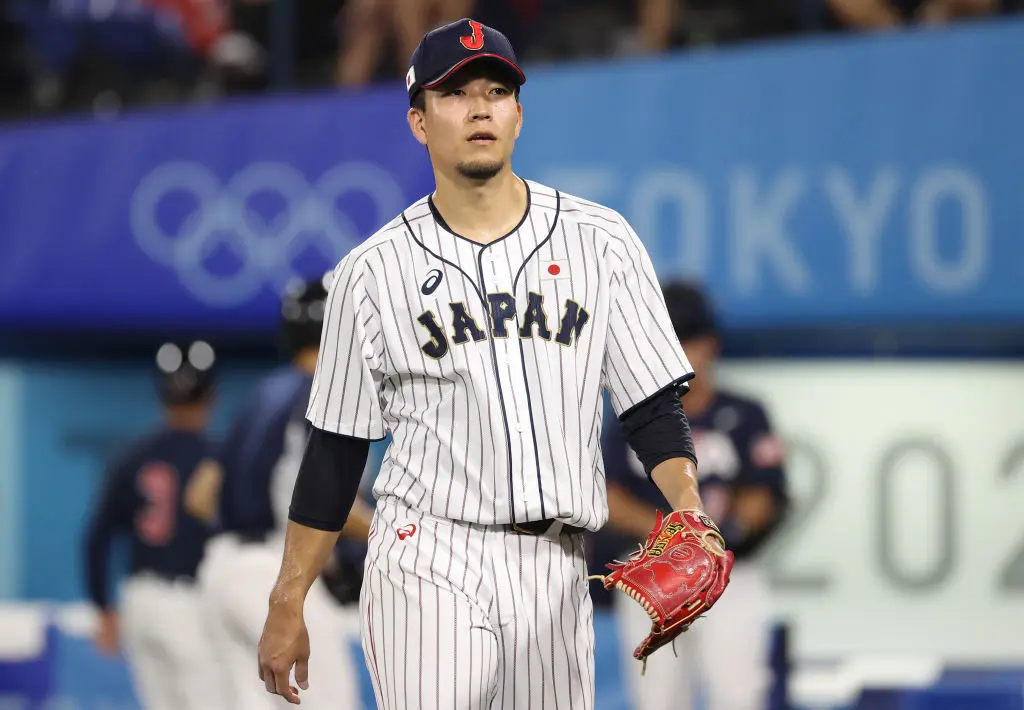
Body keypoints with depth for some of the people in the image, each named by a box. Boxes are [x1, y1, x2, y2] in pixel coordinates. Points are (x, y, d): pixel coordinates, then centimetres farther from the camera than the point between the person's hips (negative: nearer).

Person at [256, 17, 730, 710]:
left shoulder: (601, 241, 7)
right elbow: (334, 451, 8)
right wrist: (288, 605, 5)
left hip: (555, 573, 2)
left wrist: (689, 510, -13)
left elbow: (653, 405, 6)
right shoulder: (373, 272, 5)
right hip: (427, 569, -2)